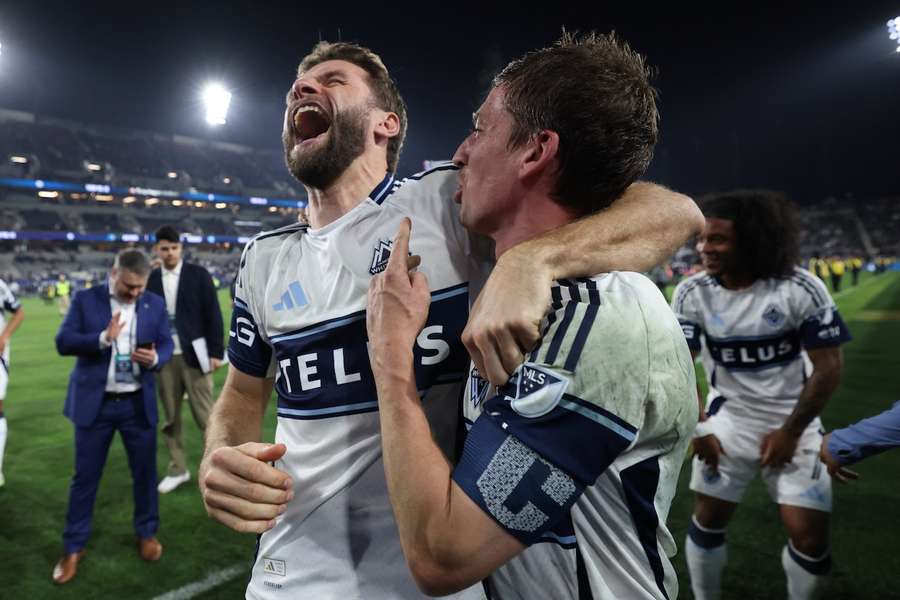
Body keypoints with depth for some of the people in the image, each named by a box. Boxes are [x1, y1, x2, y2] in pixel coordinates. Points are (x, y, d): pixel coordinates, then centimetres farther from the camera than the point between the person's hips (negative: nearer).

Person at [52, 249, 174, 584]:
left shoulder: (155, 304, 2)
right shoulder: (85, 299, -3)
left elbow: (166, 345, 2)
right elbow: (63, 342, -10)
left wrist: (155, 358, -20)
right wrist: (102, 339, -26)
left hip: (138, 404, 2)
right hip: (95, 403, -1)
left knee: (145, 472, 12)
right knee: (85, 476, 9)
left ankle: (147, 533, 31)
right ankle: (73, 547, 25)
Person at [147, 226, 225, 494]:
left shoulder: (198, 274, -2)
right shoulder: (150, 279, 6)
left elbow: (213, 314, -4)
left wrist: (216, 351, -8)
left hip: (194, 354, -3)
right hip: (164, 358, 3)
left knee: (205, 415, 1)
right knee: (170, 417, 11)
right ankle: (177, 469, 24)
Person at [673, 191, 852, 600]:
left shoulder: (801, 289, -17)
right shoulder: (692, 294, -13)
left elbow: (828, 366, -11)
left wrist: (790, 431, -9)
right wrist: (697, 429, -13)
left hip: (792, 422, -1)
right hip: (729, 419, 1)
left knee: (810, 537, -1)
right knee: (708, 521, 9)